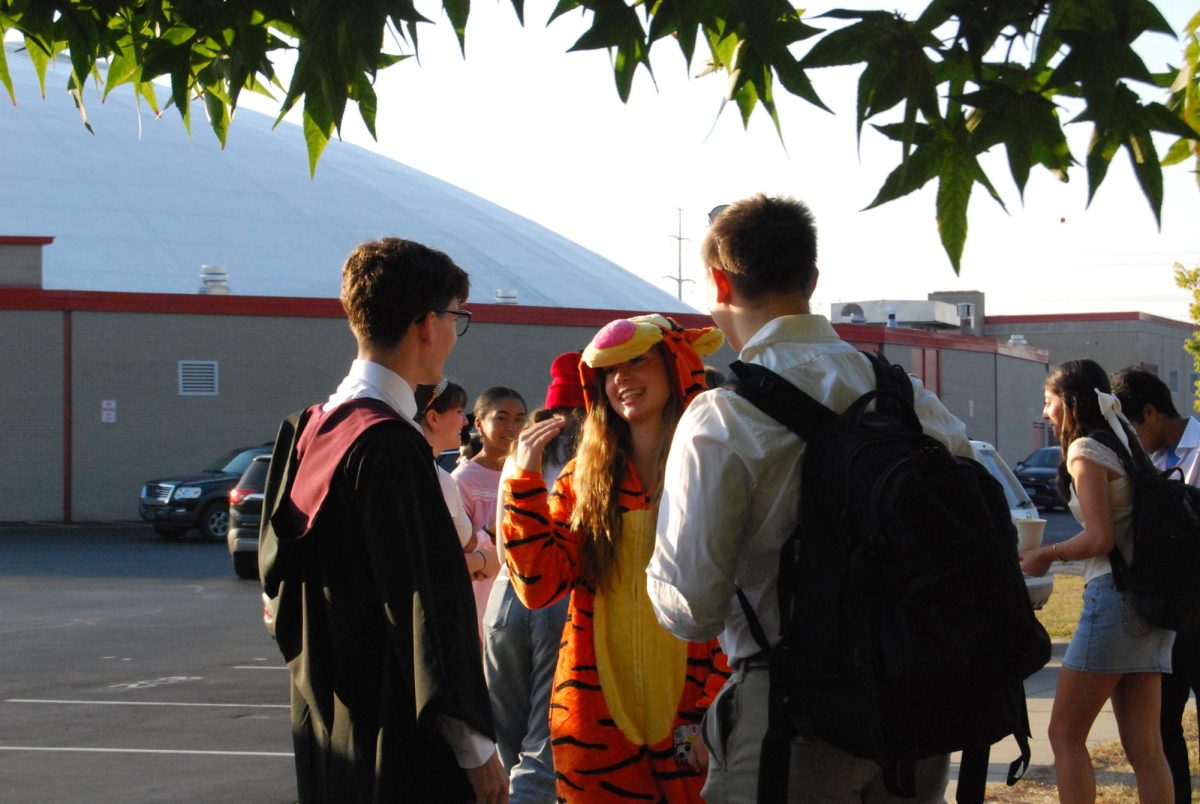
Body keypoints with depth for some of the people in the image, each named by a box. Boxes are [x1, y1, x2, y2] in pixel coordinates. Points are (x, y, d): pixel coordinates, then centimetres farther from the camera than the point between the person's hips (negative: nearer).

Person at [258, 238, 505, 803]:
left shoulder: (306, 430, 9)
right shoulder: (389, 444, -18)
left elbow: (273, 565, 17)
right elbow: (421, 603, -20)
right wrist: (474, 745, -17)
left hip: (321, 716, 10)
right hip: (395, 733, -10)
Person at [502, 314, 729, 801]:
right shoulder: (583, 477, 8)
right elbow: (540, 588, -2)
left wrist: (714, 714, -12)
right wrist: (525, 481, -7)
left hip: (689, 722, -2)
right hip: (597, 719, 2)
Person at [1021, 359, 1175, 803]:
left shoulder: (1085, 451, -8)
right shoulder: (1125, 446, 18)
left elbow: (1100, 539, -16)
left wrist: (1045, 554, -2)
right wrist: (1055, 552, 16)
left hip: (1114, 597, -8)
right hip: (1152, 603, 8)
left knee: (1065, 734, -1)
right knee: (1144, 747, 5)